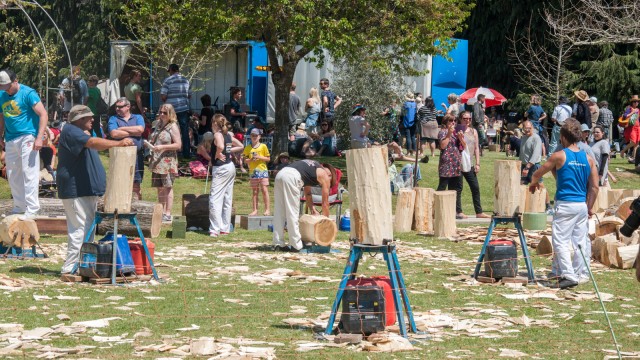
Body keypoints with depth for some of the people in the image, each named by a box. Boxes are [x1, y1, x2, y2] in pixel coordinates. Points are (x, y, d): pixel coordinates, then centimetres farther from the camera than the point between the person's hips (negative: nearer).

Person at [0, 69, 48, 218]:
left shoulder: (28, 93, -9)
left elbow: (43, 114, -12)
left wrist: (39, 138, -19)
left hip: (27, 138, -7)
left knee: (29, 173, -9)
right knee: (13, 175, 11)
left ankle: (32, 209, -7)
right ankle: (19, 206, 23)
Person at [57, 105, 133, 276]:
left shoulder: (81, 133, 24)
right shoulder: (70, 131, -11)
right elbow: (93, 143, -27)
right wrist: (118, 143, -35)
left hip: (87, 190, 11)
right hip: (76, 191, -11)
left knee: (88, 229, 11)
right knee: (80, 228, -14)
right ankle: (70, 268, -14)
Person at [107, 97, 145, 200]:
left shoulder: (138, 118, 14)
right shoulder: (113, 119, 10)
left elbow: (140, 129, -7)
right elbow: (114, 134, -8)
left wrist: (122, 129, -3)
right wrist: (133, 133, -3)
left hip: (136, 156, 1)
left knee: (136, 185, 4)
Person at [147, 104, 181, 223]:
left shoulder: (173, 127, -6)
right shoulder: (159, 125, 16)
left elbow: (178, 145, -12)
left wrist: (162, 147, -19)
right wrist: (151, 143, 10)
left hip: (167, 161, -7)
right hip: (157, 161, 7)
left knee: (167, 187, -4)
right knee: (159, 188, 9)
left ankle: (168, 214, -2)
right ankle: (162, 212, 15)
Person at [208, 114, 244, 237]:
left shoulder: (218, 135, -13)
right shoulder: (228, 135, 12)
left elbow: (220, 146, -34)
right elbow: (241, 146, 20)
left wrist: (217, 155, -17)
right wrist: (229, 151, 12)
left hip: (221, 169, -9)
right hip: (230, 167, 9)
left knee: (215, 199, -9)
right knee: (227, 199, 12)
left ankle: (215, 229, -16)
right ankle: (225, 228, 17)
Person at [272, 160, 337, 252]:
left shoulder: (313, 168, 35)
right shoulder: (325, 176, 15)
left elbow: (307, 194, 42)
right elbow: (325, 203, 20)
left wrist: (313, 209, 38)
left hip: (280, 174, 7)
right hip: (292, 177, -7)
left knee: (279, 213, 10)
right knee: (292, 213, -1)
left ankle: (278, 244, 11)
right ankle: (296, 245, 2)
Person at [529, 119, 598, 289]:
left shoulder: (559, 156, -5)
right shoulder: (588, 159, 7)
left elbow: (537, 174, 6)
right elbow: (594, 187, 6)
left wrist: (533, 184, 28)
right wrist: (589, 208, 15)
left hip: (565, 204, -6)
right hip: (582, 205, 6)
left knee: (560, 241, -4)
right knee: (581, 241, 11)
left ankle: (568, 276, -12)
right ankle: (581, 274, 17)